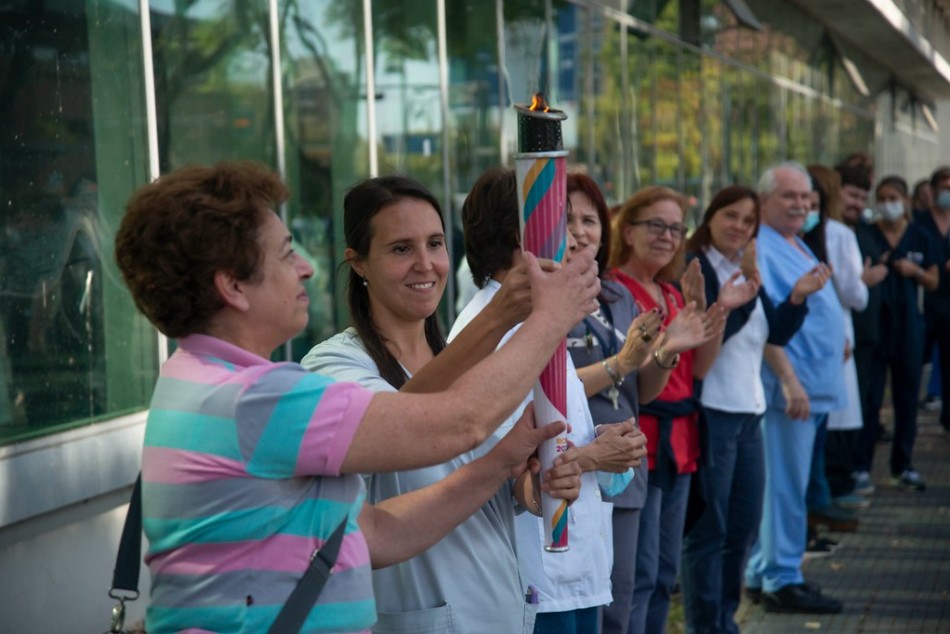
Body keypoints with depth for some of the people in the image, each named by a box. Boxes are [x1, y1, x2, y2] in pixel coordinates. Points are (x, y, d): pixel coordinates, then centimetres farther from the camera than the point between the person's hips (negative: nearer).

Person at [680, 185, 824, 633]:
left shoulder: (747, 269, 14)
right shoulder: (694, 267, -10)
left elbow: (775, 334, 11)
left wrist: (797, 297, -3)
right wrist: (745, 285, -30)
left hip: (748, 411, 9)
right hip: (709, 411, -9)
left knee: (744, 525, 15)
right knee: (709, 529, -2)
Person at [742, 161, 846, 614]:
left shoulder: (796, 246, 17)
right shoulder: (761, 249, -14)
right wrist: (789, 379, -25)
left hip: (814, 386, 10)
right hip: (790, 386, -10)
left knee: (783, 484, 14)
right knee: (784, 485, -5)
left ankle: (762, 574, 21)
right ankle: (782, 581, 0)